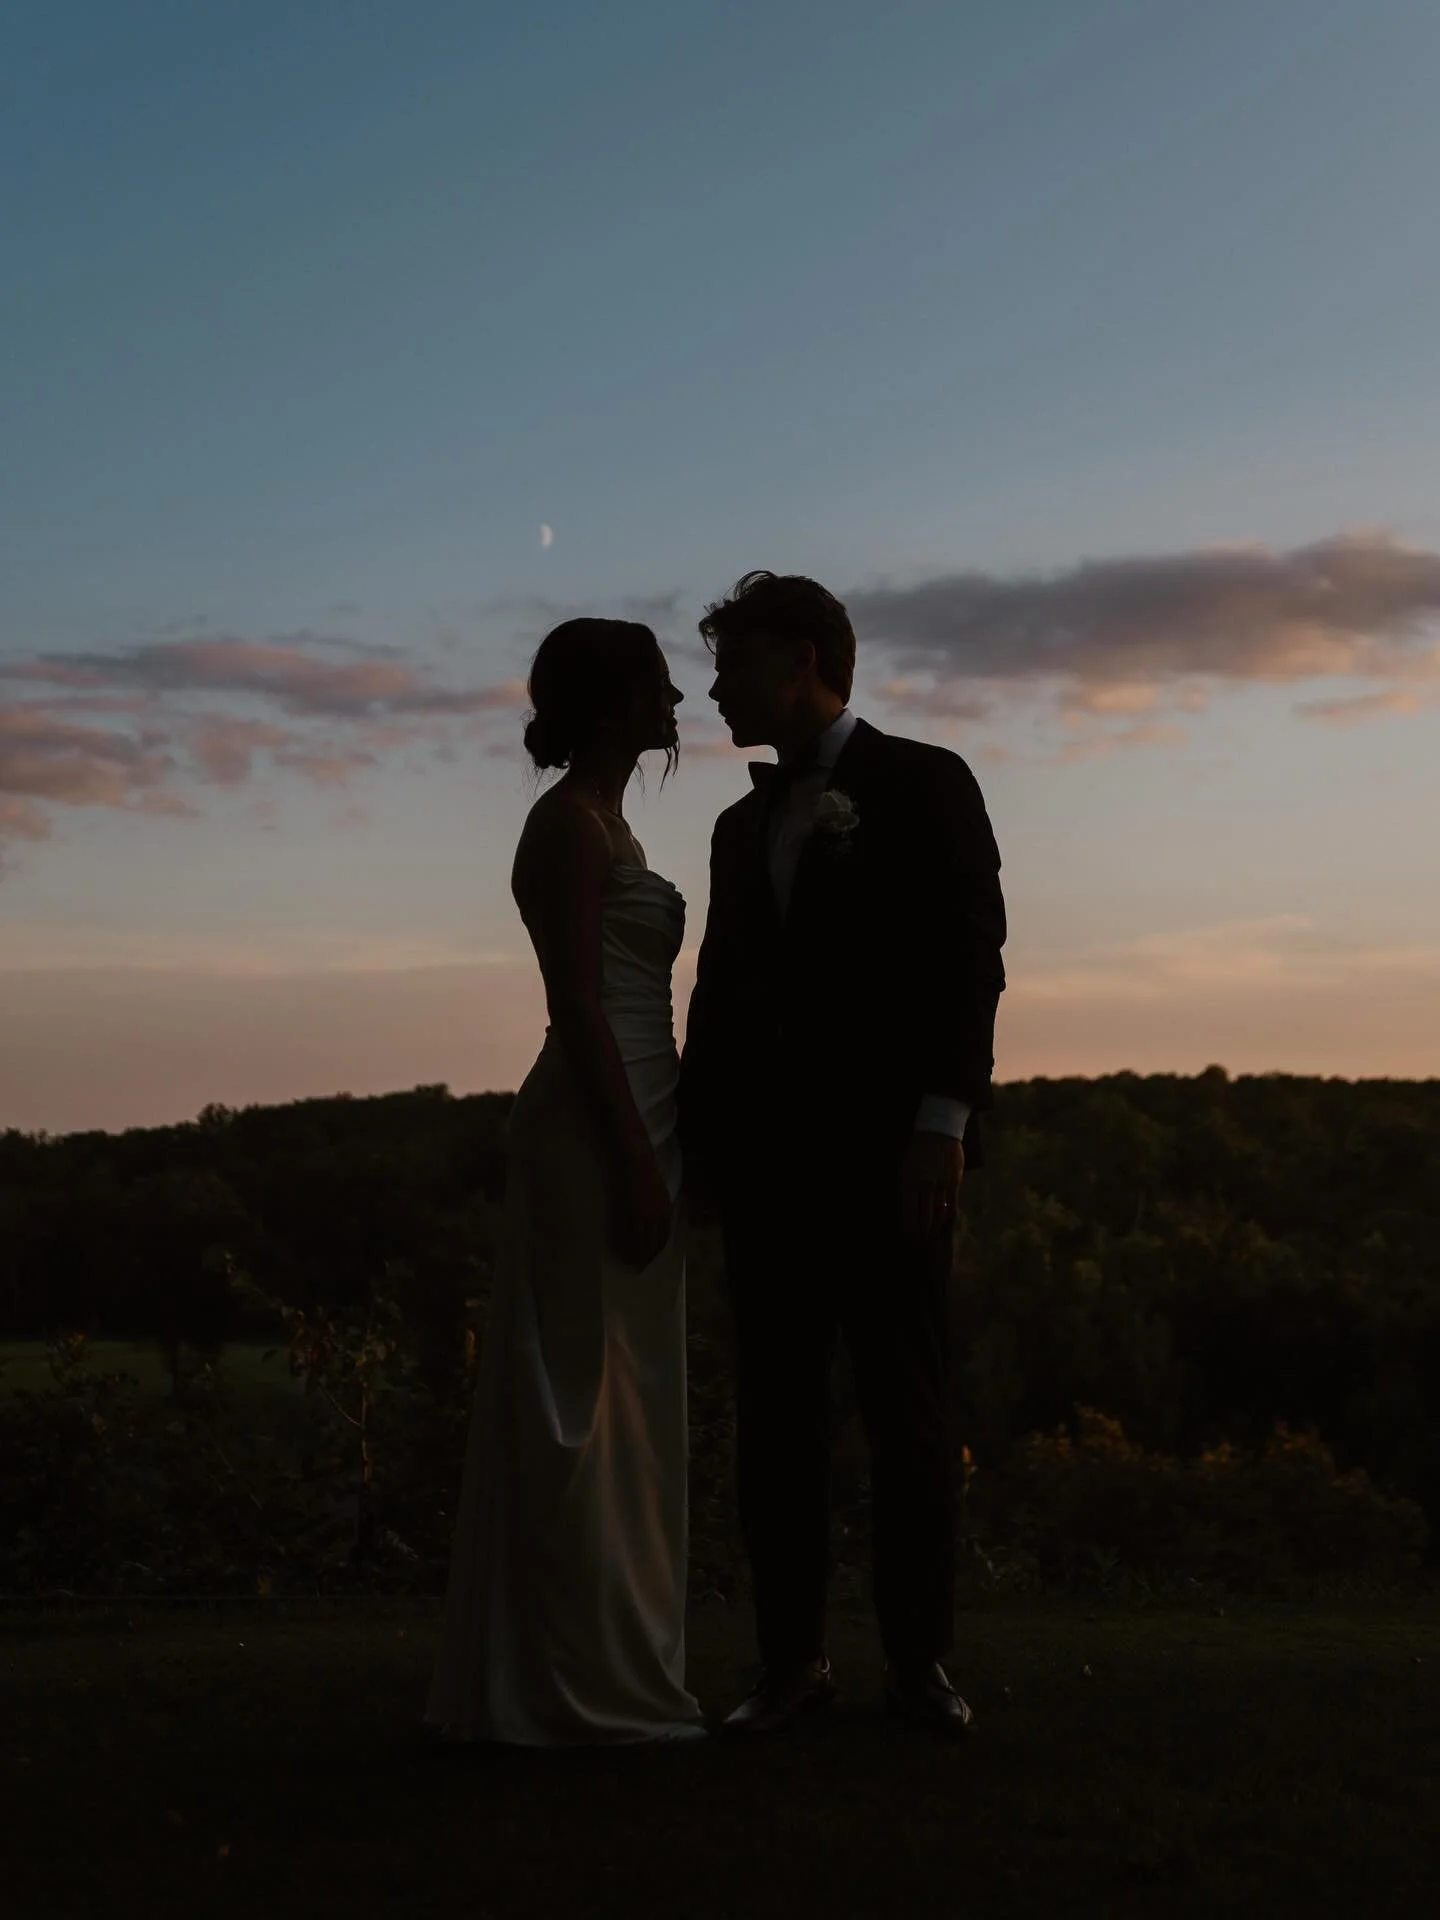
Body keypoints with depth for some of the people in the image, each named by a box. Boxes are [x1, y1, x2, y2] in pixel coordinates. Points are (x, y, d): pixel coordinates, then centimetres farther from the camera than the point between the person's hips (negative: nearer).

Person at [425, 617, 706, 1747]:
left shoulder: (602, 823, 19)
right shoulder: (572, 821, -10)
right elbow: (576, 1002, -17)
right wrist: (634, 1164, -21)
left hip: (624, 1132, 10)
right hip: (598, 1134, -10)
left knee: (615, 1406, 11)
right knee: (591, 1405, -6)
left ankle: (605, 1674, 19)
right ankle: (584, 1682, 1)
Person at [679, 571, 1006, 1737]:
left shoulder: (924, 785, 2)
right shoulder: (742, 827, 20)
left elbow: (970, 960, -6)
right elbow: (719, 992, 18)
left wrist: (942, 1125, -15)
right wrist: (698, 1140, 8)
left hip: (889, 1155, -5)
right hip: (767, 1160, 5)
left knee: (910, 1417, 1)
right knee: (775, 1417, 5)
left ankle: (919, 1660, 11)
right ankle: (792, 1660, 12)